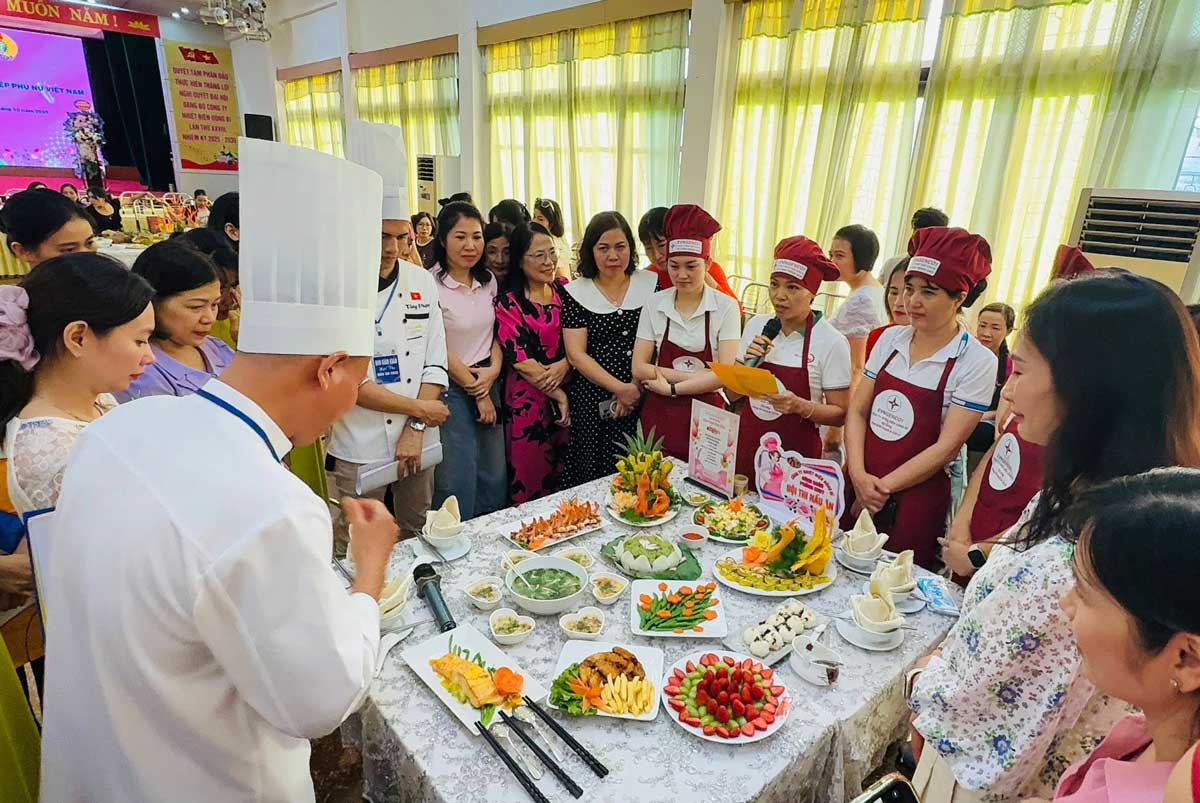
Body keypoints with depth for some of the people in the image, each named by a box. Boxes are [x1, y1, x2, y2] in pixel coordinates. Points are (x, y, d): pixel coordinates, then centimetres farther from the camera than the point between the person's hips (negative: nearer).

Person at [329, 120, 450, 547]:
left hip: (418, 444, 4)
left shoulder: (421, 281, 2)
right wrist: (418, 408, -11)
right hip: (358, 451, -4)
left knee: (417, 537, 20)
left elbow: (435, 363, 1)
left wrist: (415, 430, -8)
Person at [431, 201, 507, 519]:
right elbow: (438, 351, -11)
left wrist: (494, 371, -5)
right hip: (451, 390, -6)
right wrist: (477, 392, -5)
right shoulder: (431, 286, -13)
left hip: (488, 384, 6)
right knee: (459, 483, 0)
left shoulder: (488, 281, 6)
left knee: (495, 480, 13)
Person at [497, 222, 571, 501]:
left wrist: (564, 365, -14)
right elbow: (519, 359, -10)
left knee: (567, 476, 13)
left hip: (569, 388, 4)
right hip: (528, 398, -4)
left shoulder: (565, 290, 6)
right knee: (529, 475, 4)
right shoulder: (508, 302, -6)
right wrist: (557, 395, -12)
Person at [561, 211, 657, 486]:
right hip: (593, 402, -1)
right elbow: (576, 354, -5)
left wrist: (638, 387, -8)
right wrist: (620, 388, -13)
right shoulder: (576, 292, 1)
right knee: (592, 478, 4)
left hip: (642, 399, 1)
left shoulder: (650, 283, 5)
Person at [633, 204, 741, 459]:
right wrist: (696, 376, -14)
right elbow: (638, 369, -5)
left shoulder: (726, 307, -7)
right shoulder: (654, 304, -1)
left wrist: (672, 387, -13)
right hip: (660, 417, 2)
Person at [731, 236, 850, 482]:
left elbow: (840, 413, -7)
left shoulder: (831, 342, -11)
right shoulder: (756, 326, 1)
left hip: (795, 455, -3)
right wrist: (746, 364, -10)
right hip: (746, 449, 4)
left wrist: (799, 406, -22)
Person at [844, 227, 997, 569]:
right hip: (857, 486, 4)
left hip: (915, 500, -4)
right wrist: (858, 475, -11)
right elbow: (857, 410, 2)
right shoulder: (890, 339, 3)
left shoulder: (977, 361, -9)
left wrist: (883, 487, -12)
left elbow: (947, 447, -12)